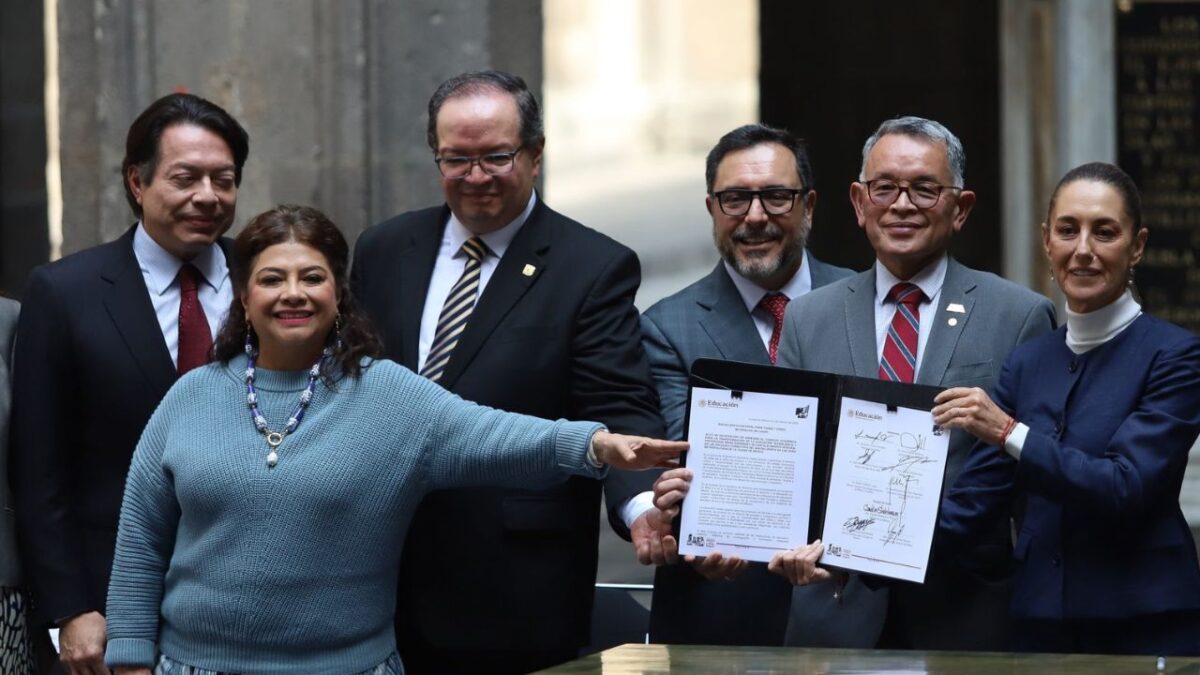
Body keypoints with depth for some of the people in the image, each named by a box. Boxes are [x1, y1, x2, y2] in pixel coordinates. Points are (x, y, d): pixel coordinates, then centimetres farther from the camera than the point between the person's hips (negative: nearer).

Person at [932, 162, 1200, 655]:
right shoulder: (1028, 363, 10)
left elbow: (1125, 489, -16)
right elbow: (972, 502, 4)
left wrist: (1010, 433, -22)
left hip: (1145, 630, -4)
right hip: (1040, 624, 4)